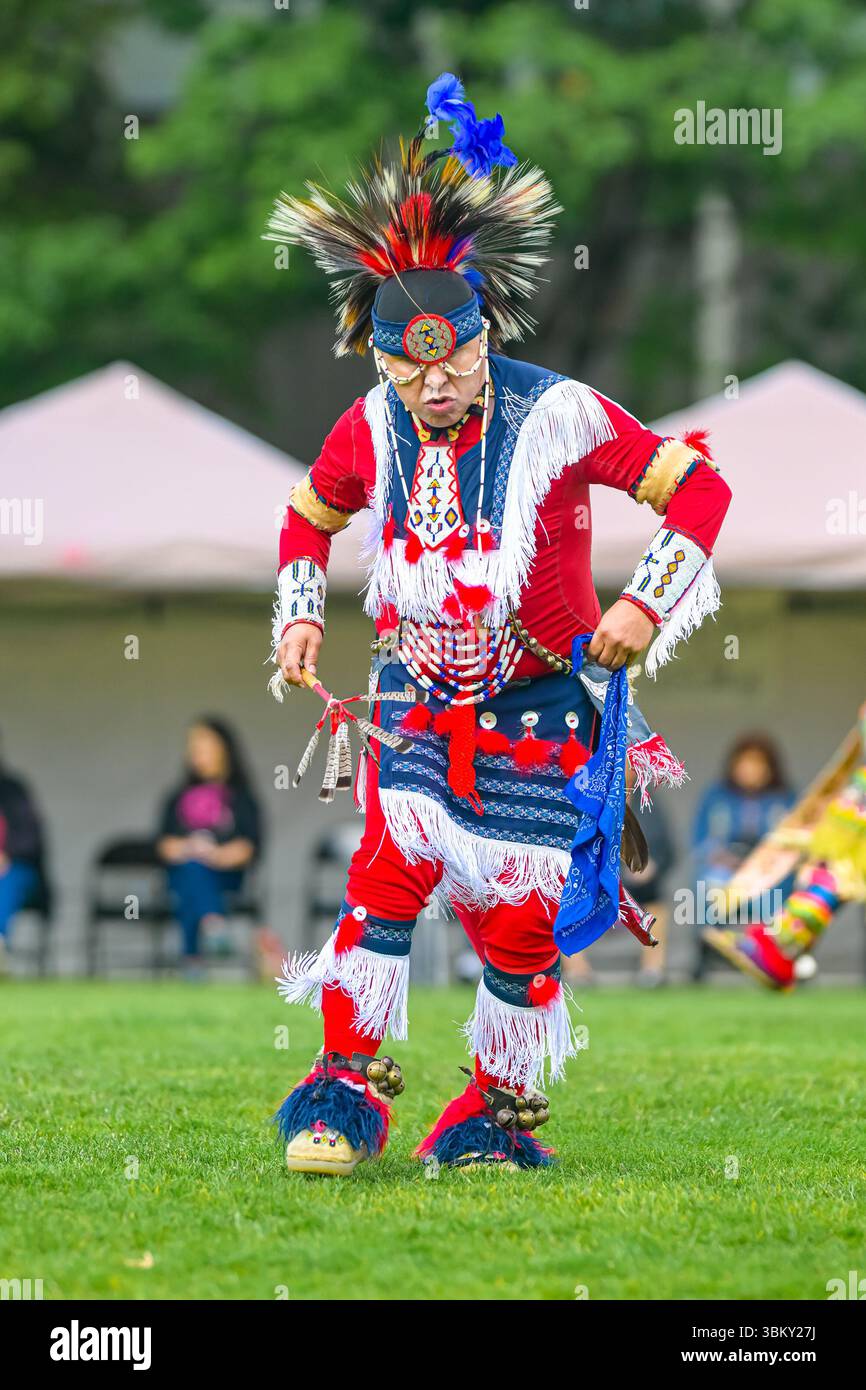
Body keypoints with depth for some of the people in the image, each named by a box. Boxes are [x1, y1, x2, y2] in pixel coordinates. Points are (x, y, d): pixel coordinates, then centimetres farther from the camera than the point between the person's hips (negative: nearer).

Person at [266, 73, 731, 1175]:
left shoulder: (557, 415, -15)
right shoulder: (370, 432, -3)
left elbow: (698, 486, -10)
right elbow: (308, 516, 19)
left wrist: (647, 604, -19)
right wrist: (298, 616, 5)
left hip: (540, 705, -2)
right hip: (417, 697, 2)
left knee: (518, 917, 0)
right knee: (393, 865, -19)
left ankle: (499, 1109, 20)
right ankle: (347, 1087, -11)